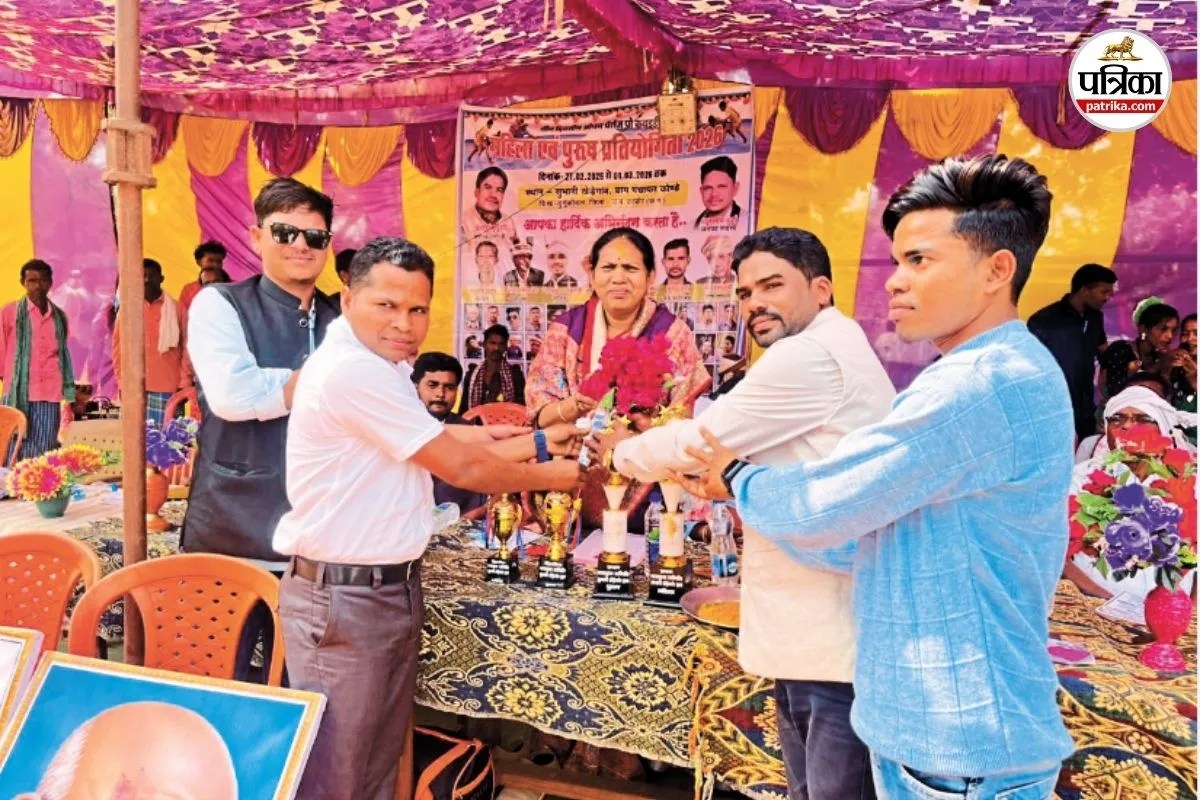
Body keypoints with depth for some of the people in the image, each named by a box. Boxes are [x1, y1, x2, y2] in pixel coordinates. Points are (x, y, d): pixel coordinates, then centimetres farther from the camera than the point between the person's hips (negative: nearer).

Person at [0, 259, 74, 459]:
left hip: (50, 394, 2)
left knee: (43, 453, 2)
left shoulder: (59, 316, 11)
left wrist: (68, 393, 14)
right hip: (18, 393, -2)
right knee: (17, 451, -2)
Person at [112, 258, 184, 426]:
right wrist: (122, 383, 4)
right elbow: (118, 347, 10)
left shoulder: (176, 309, 6)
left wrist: (184, 384, -1)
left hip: (168, 389, -1)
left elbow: (186, 348, 5)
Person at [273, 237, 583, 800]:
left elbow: (443, 439, 11)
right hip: (341, 597, -10)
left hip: (394, 587, 10)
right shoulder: (351, 370, -21)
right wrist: (548, 476, -2)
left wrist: (542, 442, 7)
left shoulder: (381, 367, 12)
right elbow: (460, 467, -16)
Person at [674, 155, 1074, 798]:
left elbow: (817, 513, -21)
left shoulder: (978, 384, -24)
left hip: (960, 745, -9)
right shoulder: (1010, 375, 10)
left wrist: (737, 479, -2)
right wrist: (742, 482, 5)